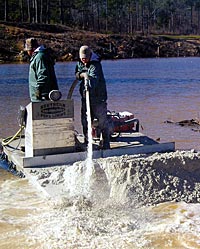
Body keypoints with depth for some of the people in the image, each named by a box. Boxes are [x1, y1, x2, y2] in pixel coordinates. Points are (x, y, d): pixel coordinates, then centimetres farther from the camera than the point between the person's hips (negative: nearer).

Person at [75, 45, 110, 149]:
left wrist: (90, 86, -50)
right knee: (85, 120, 13)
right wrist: (83, 74, -18)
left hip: (98, 97, -7)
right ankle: (87, 142, 25)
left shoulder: (95, 64, -17)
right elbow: (76, 74, 5)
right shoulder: (79, 63, 8)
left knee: (102, 121, -3)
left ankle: (106, 144, 4)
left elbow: (94, 77, -31)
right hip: (85, 97, 7)